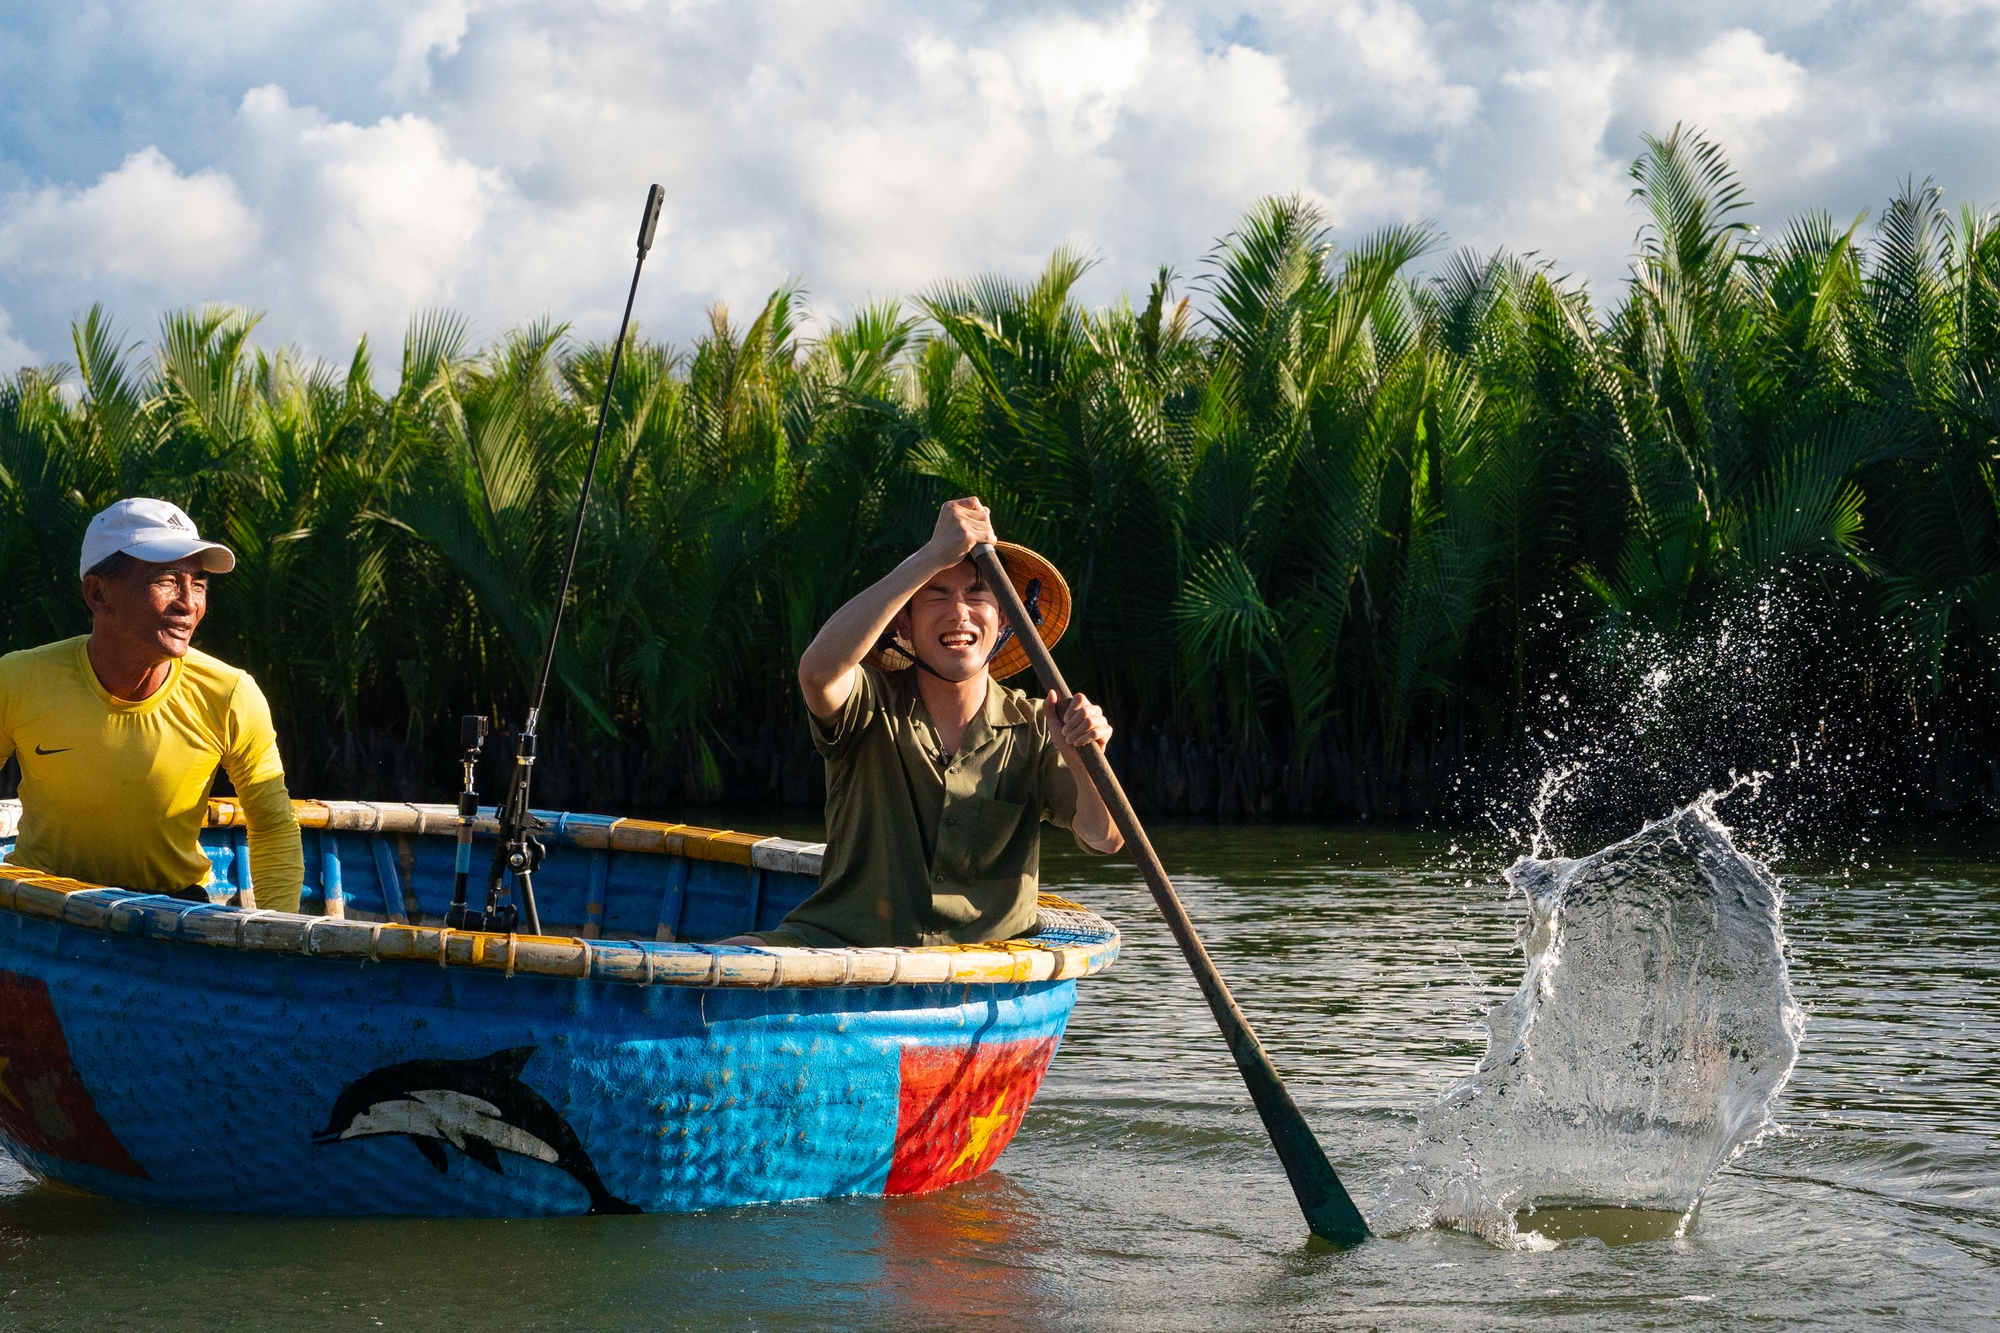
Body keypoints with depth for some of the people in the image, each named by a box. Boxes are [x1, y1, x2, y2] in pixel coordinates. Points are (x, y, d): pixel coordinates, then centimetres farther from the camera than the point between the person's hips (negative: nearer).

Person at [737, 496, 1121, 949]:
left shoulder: (1035, 729, 5)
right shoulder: (872, 702, -1)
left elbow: (1105, 839, -7)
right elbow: (819, 670, -26)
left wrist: (1082, 760, -31)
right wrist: (933, 556, -27)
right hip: (838, 942, -3)